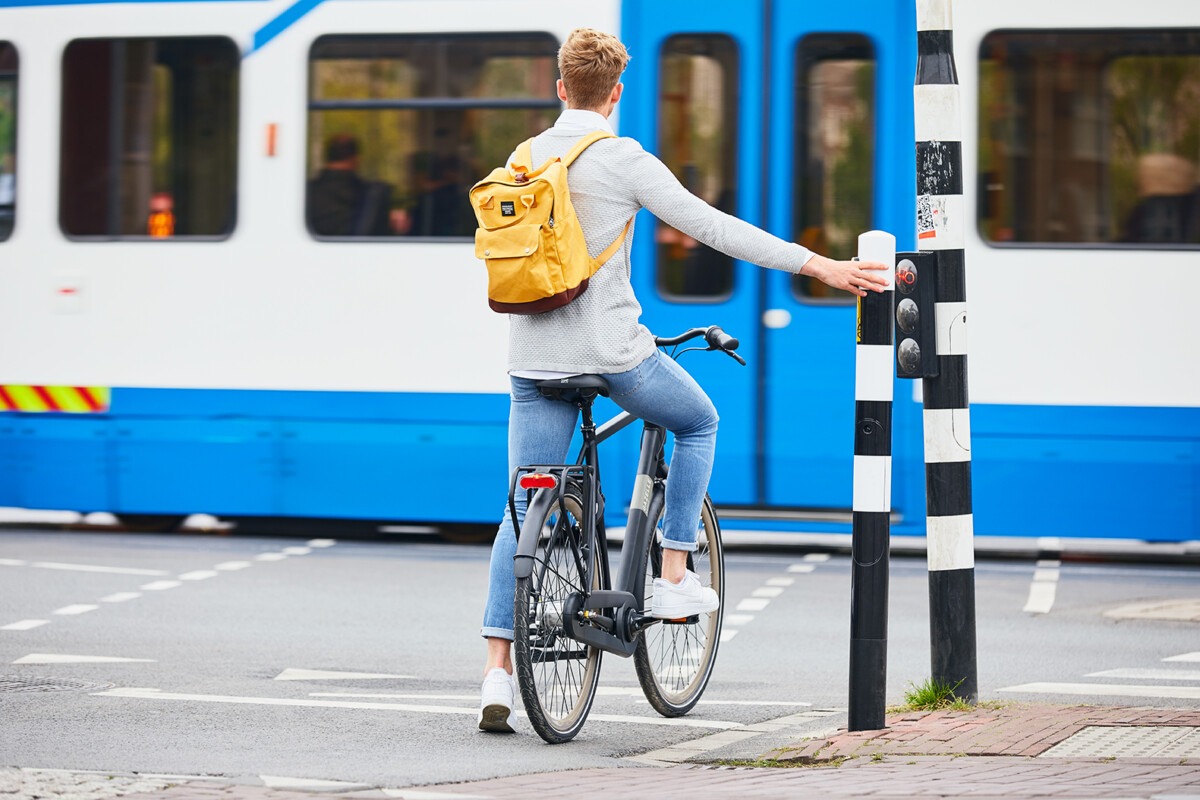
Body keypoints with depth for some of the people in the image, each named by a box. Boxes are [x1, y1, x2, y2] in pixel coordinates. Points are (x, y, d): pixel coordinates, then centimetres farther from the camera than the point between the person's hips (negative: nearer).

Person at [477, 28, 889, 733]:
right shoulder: (623, 160, -8)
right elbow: (713, 227, -11)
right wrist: (819, 265, -9)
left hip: (535, 354, 5)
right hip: (613, 346, -4)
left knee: (523, 512, 7)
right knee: (700, 423, 25)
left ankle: (498, 672, -3)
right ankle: (674, 579, 19)